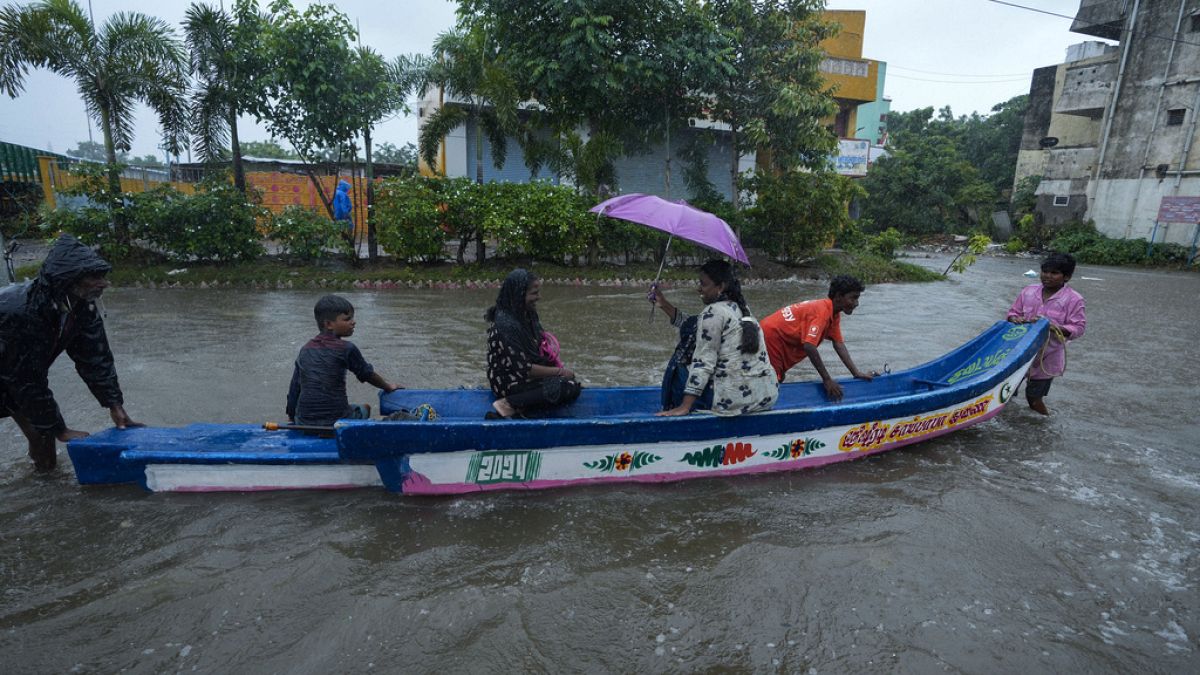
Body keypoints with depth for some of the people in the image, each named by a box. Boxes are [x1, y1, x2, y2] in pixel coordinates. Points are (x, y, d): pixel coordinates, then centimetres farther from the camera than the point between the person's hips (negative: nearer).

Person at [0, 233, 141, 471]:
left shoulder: (82, 307, -19)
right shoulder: (20, 313, -38)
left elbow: (95, 357, -10)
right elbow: (29, 381, -30)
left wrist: (115, 404, -11)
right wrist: (60, 430, -23)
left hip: (22, 377, 6)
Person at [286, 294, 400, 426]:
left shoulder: (305, 349, 8)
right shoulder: (346, 348, -7)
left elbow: (294, 387, 12)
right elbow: (367, 374, 6)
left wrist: (291, 417, 23)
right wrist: (388, 386, 23)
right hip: (335, 420, -4)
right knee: (364, 409, 25)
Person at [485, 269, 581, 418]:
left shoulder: (528, 314, 5)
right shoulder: (506, 325, -22)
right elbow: (522, 368, -22)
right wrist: (560, 371, -14)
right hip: (510, 383, -10)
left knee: (573, 382, -1)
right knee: (570, 388, -20)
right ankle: (508, 405, -23)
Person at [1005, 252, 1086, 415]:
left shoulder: (1073, 299, -8)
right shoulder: (1028, 291, 1)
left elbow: (1078, 328, -9)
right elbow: (1013, 312, 9)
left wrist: (1056, 327, -25)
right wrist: (1014, 319, -14)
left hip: (1048, 353, -3)